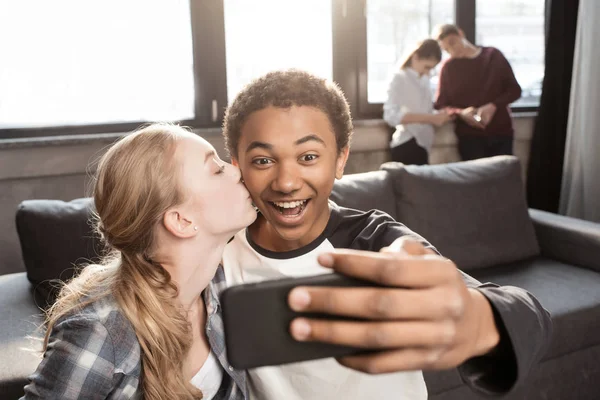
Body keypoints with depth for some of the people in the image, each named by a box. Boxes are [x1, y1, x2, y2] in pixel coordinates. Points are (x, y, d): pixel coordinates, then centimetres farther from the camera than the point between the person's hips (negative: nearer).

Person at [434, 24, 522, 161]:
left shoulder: (494, 55, 8)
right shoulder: (448, 68, 4)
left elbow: (515, 90, 7)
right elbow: (440, 105, 3)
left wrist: (493, 106, -12)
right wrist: (461, 113, -17)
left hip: (501, 133, 2)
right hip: (470, 137, -1)